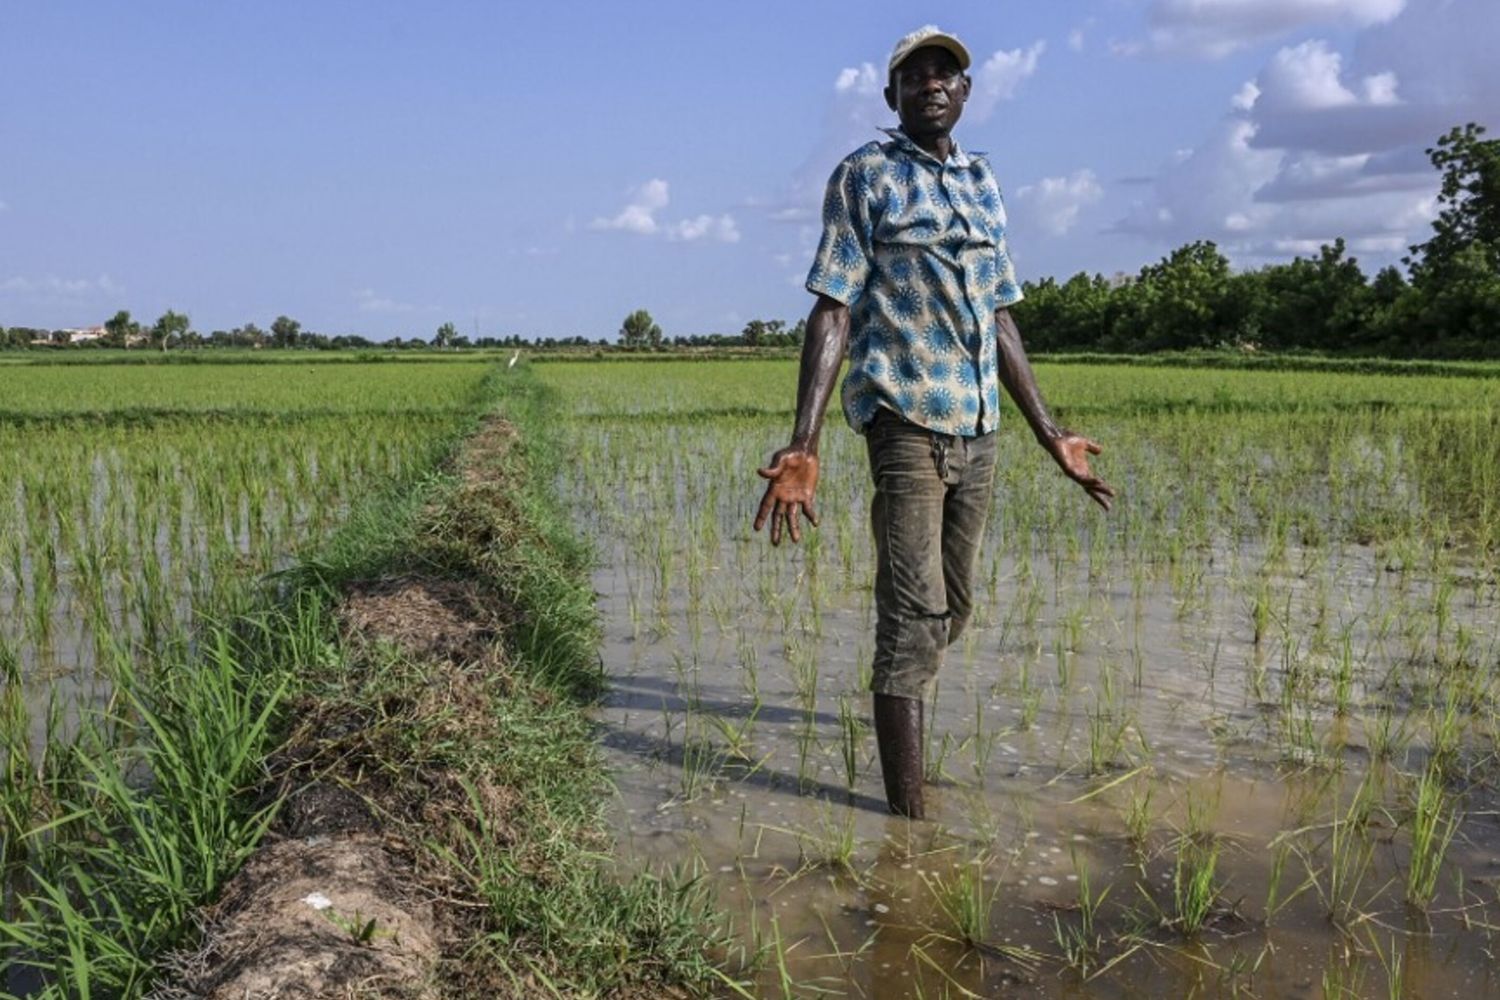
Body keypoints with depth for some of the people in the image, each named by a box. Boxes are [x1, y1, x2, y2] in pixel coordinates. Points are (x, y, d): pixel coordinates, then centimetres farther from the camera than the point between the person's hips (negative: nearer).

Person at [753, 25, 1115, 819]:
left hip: (978, 429, 6)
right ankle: (910, 814, -1)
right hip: (905, 419, -6)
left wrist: (1049, 435, 20)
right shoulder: (864, 176, 0)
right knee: (913, 615, -8)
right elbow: (832, 313, -7)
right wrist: (804, 445, -18)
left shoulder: (983, 183, 17)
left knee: (951, 610, 14)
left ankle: (897, 709, 37)